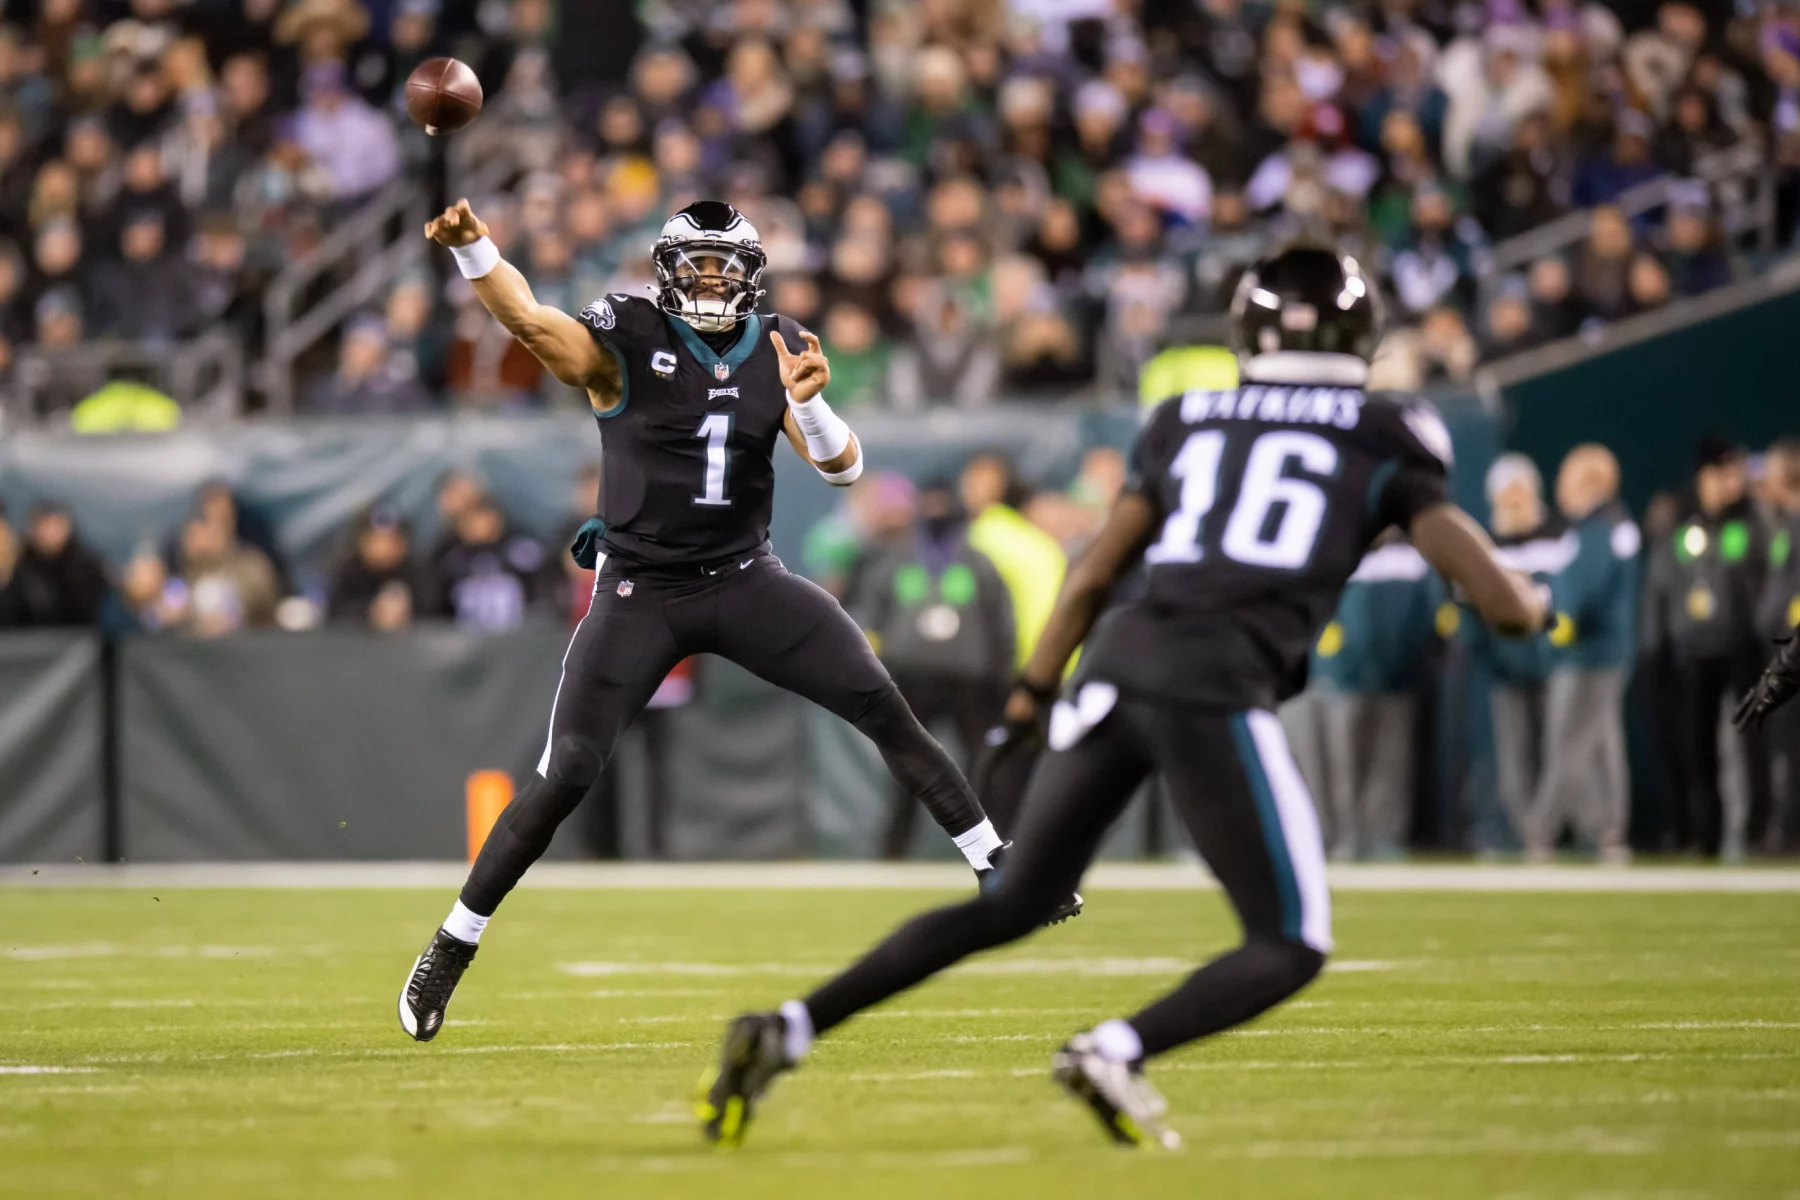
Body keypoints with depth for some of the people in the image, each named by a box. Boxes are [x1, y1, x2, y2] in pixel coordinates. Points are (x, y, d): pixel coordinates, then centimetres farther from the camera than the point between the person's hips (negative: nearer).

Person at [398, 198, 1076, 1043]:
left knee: (881, 705, -7)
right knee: (566, 777, -8)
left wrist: (809, 404, -25)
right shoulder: (625, 342, -9)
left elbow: (841, 467, -3)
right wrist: (471, 248, -45)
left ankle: (995, 866, 5)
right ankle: (453, 944, 6)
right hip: (640, 591, -3)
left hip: (745, 582, 3)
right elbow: (531, 320, -26)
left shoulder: (778, 351, 1)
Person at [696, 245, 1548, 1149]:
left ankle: (786, 1031, 7)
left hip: (1115, 668, 5)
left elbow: (1092, 576, 21)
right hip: (1218, 690, -5)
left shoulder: (1188, 423, 22)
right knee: (1291, 946, 6)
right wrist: (1530, 604, 32)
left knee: (1013, 903, 19)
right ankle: (1115, 1052, -20)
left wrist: (1031, 694, 29)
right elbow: (1502, 602, 9)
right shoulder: (1382, 441, 12)